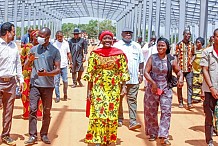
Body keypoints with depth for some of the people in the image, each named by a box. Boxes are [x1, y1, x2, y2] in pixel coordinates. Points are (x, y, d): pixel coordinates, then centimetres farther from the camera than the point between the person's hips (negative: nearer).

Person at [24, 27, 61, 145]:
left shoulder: (54, 51, 1)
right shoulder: (34, 49, 8)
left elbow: (57, 69, -2)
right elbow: (25, 67, 10)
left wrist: (46, 73, -20)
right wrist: (29, 60, -11)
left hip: (48, 85, -1)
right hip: (34, 84, 1)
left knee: (47, 111, 6)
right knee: (32, 109, -6)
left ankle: (44, 134, 19)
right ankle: (32, 135, -1)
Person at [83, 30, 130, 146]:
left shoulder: (119, 54, 2)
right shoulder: (95, 54, 1)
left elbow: (124, 71, 3)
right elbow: (90, 73, 2)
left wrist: (124, 86, -5)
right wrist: (89, 90, 0)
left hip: (114, 88, 1)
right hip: (98, 88, -1)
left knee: (111, 114, 6)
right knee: (98, 113, -6)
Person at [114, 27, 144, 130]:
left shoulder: (137, 46, 14)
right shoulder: (117, 45, 4)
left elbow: (141, 61, 19)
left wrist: (141, 73, 10)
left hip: (134, 78, 2)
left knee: (132, 99, -2)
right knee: (119, 99, 6)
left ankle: (132, 122, -3)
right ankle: (119, 119, 18)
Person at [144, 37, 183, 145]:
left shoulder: (171, 60, 0)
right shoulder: (152, 58, -1)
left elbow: (178, 71, 13)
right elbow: (146, 72, -6)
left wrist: (180, 77, -9)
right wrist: (152, 82, -20)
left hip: (166, 89, 0)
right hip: (152, 89, 1)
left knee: (166, 111, -10)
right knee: (151, 112, 9)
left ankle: (163, 137, -7)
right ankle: (152, 134, 27)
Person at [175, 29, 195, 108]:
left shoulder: (192, 45, 9)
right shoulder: (179, 44, -2)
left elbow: (193, 55, 17)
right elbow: (176, 56, -4)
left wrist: (191, 61, -3)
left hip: (189, 68, 3)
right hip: (180, 68, -3)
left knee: (190, 85, -4)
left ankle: (189, 102, -3)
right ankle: (180, 102, 15)